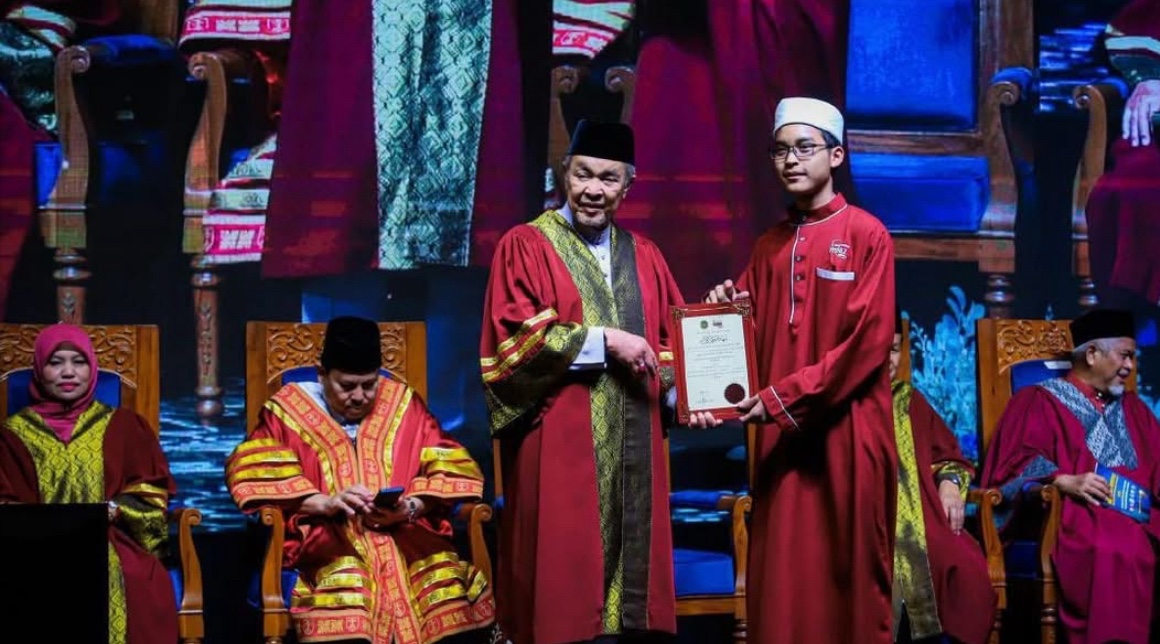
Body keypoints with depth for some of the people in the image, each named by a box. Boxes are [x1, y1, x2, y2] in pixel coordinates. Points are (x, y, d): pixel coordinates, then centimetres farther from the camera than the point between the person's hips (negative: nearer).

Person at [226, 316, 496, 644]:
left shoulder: (404, 404, 16)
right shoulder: (289, 409, 9)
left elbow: (452, 469, 11)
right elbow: (250, 474, -3)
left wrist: (411, 507, -9)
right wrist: (326, 503, -16)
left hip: (407, 535, 2)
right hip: (328, 538, -2)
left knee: (457, 606, -28)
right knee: (344, 598, -38)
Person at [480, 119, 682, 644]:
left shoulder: (644, 256, 15)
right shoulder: (525, 246, -1)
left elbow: (673, 340, 17)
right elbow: (513, 339, -11)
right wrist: (603, 340, -14)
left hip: (631, 447, 5)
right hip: (560, 446, -5)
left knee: (630, 576, 5)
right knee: (566, 584, -5)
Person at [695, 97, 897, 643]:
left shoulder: (866, 235, -3)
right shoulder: (768, 247, 14)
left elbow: (868, 340, -11)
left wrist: (786, 397, -15)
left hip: (846, 431, -5)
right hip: (780, 434, 5)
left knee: (849, 576, 0)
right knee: (782, 579, 4)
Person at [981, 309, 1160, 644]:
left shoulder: (1131, 407, 28)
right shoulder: (1039, 401, 9)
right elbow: (1016, 464, -2)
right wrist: (1065, 480, -19)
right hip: (1075, 513, -5)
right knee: (1116, 554, -37)